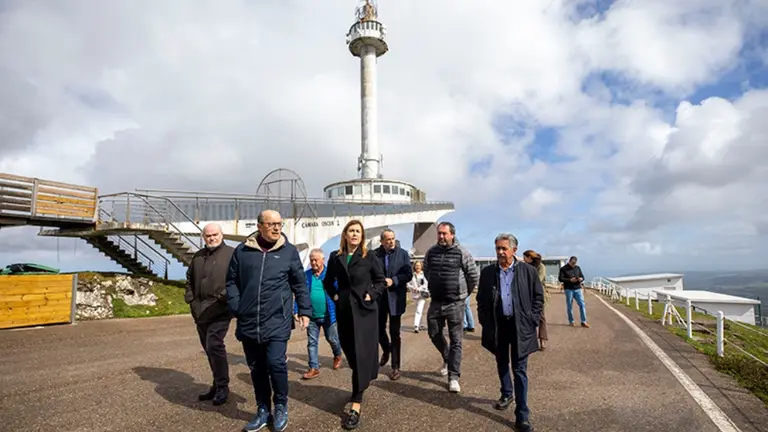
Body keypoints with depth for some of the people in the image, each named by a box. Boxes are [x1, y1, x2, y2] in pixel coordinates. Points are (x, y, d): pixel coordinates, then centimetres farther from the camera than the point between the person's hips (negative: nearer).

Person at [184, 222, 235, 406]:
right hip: (200, 310, 7)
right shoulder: (198, 256, 17)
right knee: (208, 348, 13)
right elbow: (190, 278, 27)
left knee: (214, 345, -12)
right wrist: (190, 297, 13)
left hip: (220, 309, -7)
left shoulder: (231, 254, -5)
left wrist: (228, 295, -21)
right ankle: (218, 384, 28)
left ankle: (222, 386, 3)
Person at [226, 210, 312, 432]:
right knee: (256, 368, 12)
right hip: (249, 322, 3)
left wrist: (304, 310, 2)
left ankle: (281, 407, 17)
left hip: (277, 321, -2)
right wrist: (236, 309, 0)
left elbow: (299, 284, 5)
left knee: (276, 363, -8)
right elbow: (232, 282, 9)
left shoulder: (289, 251, 1)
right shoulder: (242, 251, 3)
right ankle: (263, 410, 30)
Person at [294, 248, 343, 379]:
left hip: (328, 315, -2)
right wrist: (296, 311, -4)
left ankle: (337, 356, 43)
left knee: (332, 339, 14)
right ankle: (314, 368, 19)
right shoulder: (305, 275, 0)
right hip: (312, 316, 2)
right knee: (312, 342, 7)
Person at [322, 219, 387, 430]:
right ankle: (364, 381, 39)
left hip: (365, 310, -3)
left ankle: (355, 405, -3)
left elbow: (381, 281, 3)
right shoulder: (335, 257, 4)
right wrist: (334, 296, 2)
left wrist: (371, 296, -9)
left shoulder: (369, 257, -4)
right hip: (344, 310, 4)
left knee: (361, 353, -5)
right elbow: (328, 281, 15)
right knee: (349, 350, 12)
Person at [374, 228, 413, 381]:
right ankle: (386, 351, 43)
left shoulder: (403, 253, -3)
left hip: (395, 297, -2)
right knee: (379, 328, 13)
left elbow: (409, 274, -6)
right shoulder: (375, 254, -2)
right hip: (379, 297, 2)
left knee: (395, 333, 3)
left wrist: (393, 281, -18)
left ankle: (395, 367, 13)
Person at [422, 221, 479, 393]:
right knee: (434, 334, 14)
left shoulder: (462, 253, -10)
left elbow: (473, 275, -1)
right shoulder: (431, 252, 2)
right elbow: (426, 271, 18)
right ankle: (447, 358, 41)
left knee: (456, 340, 0)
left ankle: (453, 377, 8)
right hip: (436, 302, 4)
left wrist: (464, 292, 9)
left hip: (455, 303, -4)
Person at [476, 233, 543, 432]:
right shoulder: (487, 272, 0)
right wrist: (484, 322, 1)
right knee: (502, 364, 19)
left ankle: (522, 415, 6)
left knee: (520, 369, 1)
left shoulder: (528, 271, -4)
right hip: (497, 325, 3)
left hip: (520, 326, -2)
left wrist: (532, 320, -4)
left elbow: (538, 297, 2)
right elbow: (481, 300, 6)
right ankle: (506, 394, 44)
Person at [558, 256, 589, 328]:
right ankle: (571, 321, 15)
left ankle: (583, 322, 1)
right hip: (568, 289, -3)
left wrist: (581, 279, -9)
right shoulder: (563, 269, -2)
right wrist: (570, 280, -20)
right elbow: (560, 278, -9)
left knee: (582, 304, -5)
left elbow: (582, 276, 15)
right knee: (569, 306, 3)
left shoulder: (577, 268, 11)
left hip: (578, 289, 3)